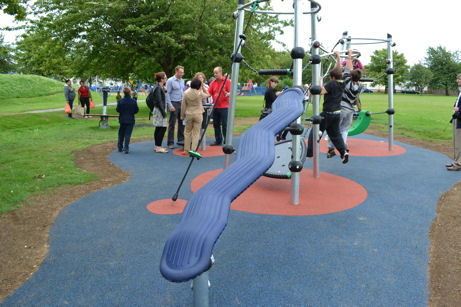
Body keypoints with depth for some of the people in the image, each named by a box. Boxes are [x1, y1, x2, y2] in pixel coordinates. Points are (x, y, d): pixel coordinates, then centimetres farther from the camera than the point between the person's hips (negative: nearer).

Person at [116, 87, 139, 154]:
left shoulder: (120, 101, -7)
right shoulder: (133, 101, -9)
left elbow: (118, 110, -5)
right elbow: (136, 110, -4)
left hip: (122, 120, 2)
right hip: (130, 120, -1)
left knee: (121, 134, 15)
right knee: (128, 134, 1)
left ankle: (120, 148, 21)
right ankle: (126, 148, -6)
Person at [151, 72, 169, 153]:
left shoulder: (160, 87, 14)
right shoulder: (158, 88, -16)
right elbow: (159, 102, -20)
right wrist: (164, 113, -20)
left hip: (159, 110, 10)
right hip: (159, 110, -10)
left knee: (158, 128, 13)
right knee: (163, 128, -9)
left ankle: (157, 146, 20)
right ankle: (158, 147, -5)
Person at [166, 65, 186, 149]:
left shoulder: (182, 80, 13)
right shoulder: (170, 81, -6)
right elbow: (167, 94, -9)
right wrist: (170, 105, -16)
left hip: (182, 103, 6)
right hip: (174, 103, -6)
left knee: (182, 122, 8)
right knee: (172, 124, -2)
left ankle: (181, 140, 18)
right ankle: (170, 143, 4)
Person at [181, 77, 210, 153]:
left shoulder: (186, 93, -3)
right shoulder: (200, 93, -11)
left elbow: (183, 106, 2)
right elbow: (207, 95, 11)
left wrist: (182, 115, 12)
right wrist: (202, 88, 8)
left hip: (188, 114, 2)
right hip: (198, 114, -2)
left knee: (187, 132, 15)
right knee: (196, 133, 4)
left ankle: (186, 149, 19)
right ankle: (193, 150, 3)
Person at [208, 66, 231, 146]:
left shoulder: (227, 81, -2)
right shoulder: (213, 82, 12)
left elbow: (231, 92, -7)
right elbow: (209, 93, 9)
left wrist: (227, 94, -28)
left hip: (224, 107, -5)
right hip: (215, 107, 5)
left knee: (224, 125, -4)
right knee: (216, 124, 10)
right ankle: (218, 141, 21)